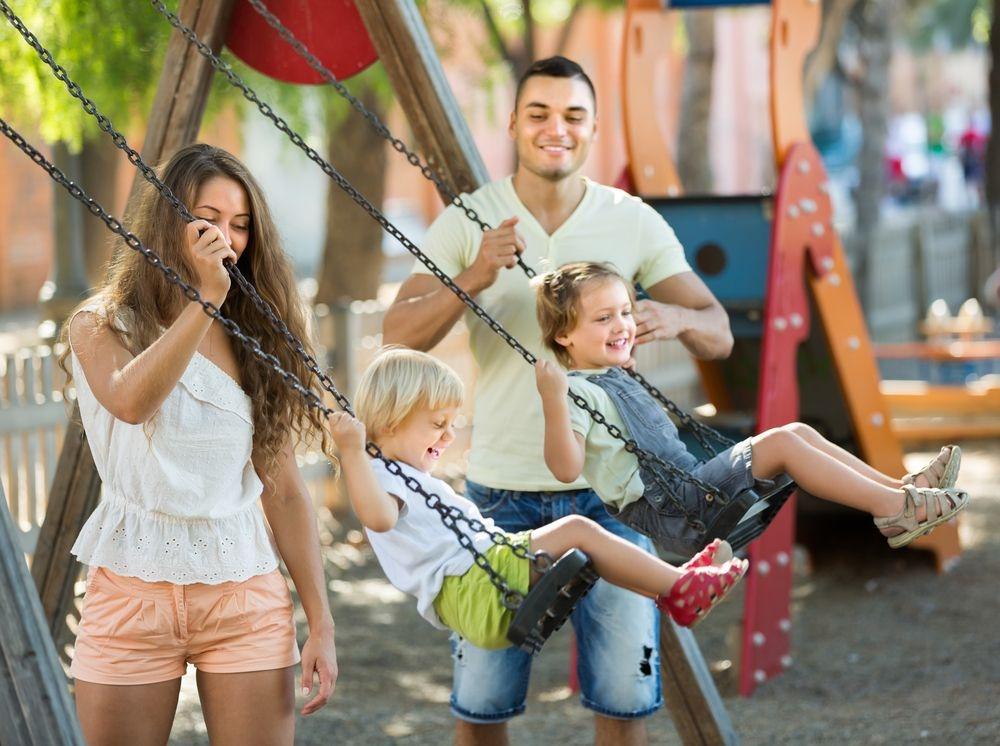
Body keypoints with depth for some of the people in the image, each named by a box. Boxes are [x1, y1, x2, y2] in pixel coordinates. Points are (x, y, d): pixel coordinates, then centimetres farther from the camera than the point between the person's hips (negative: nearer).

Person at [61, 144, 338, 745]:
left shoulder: (258, 340, 8)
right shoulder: (102, 327, 0)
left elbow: (285, 491, 7)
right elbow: (129, 402, -24)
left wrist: (321, 623, 3)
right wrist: (204, 301, -29)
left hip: (247, 596, 2)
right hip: (134, 588, -2)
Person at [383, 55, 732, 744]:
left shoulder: (635, 223, 1)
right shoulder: (468, 222, -1)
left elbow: (718, 336, 0)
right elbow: (399, 338, -9)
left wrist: (676, 318, -24)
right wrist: (472, 280, -27)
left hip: (607, 488, 1)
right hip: (502, 490, 0)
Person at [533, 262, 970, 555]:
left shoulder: (616, 379, 21)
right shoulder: (578, 392, -11)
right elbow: (566, 468, -25)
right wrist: (553, 402, -39)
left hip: (687, 485, 11)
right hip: (663, 510, -11)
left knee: (799, 432, 2)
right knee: (781, 442, -19)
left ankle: (900, 489, -4)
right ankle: (893, 508, -22)